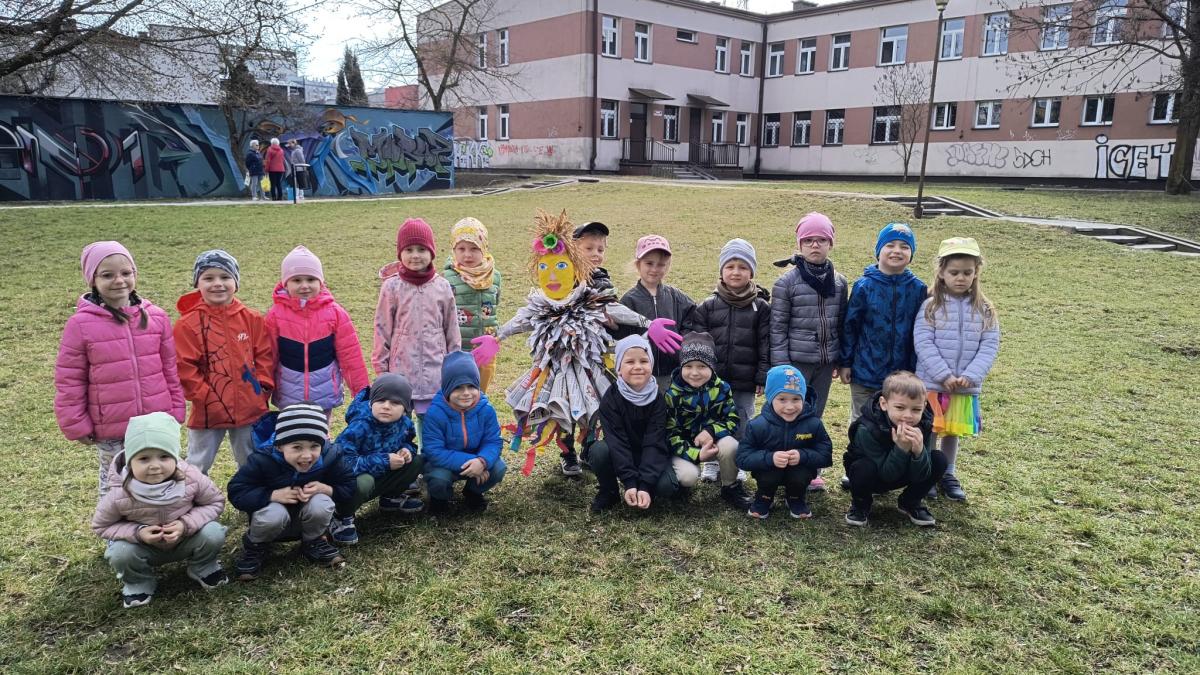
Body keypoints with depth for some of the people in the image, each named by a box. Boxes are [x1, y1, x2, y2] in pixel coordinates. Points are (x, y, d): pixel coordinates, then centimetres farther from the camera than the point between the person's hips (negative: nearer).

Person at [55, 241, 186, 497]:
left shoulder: (156, 317, -1)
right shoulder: (81, 324, -10)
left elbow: (171, 368, 6)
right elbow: (68, 381, -4)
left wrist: (176, 410, 7)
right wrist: (77, 425, -3)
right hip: (111, 431, -2)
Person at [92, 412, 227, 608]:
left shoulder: (191, 479, -28)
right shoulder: (120, 496, -29)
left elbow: (216, 502, -13)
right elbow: (100, 525, -10)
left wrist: (186, 524, -30)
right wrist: (137, 533, -28)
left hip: (186, 540, 0)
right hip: (146, 547, 0)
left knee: (213, 533, -26)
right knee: (120, 553, -29)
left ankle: (203, 568, 8)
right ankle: (139, 582, 6)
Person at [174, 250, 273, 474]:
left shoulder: (252, 319, -1)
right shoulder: (188, 324, -9)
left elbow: (265, 356, 3)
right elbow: (185, 367, -10)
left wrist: (261, 389, -5)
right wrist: (206, 397, -14)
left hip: (250, 408, 2)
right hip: (208, 411, -2)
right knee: (197, 467, 12)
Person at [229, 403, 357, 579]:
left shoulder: (329, 456, -22)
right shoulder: (263, 459, -28)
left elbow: (349, 487, -12)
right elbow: (236, 492, -24)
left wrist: (325, 489, -32)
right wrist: (274, 495, -36)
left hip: (308, 518, 2)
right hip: (276, 513, -2)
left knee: (321, 503, -32)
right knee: (274, 515, -37)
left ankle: (313, 543, 1)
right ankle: (255, 547, -1)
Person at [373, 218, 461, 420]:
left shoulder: (442, 287, 1)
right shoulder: (392, 287, -4)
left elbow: (452, 329, 8)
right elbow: (382, 329, 1)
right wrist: (382, 368, 2)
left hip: (435, 372, 1)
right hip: (401, 370, -1)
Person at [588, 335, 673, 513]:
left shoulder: (658, 399, -17)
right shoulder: (611, 397, -18)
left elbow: (654, 443, -22)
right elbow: (617, 441, -24)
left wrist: (645, 485, -32)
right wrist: (629, 482, -34)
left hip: (651, 456, 0)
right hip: (619, 455, 0)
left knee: (666, 484, -28)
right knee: (598, 450, -31)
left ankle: (643, 487, 7)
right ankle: (608, 492, -4)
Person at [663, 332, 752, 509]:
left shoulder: (722, 389, -6)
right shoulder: (673, 394, -15)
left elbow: (733, 421, -5)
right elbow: (670, 433, -15)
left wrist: (711, 430, -26)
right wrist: (695, 454, -28)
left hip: (713, 442, 2)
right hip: (684, 447, -2)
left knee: (730, 445, -31)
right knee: (688, 475, -32)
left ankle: (730, 487, -3)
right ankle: (681, 482, 8)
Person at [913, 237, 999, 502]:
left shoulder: (984, 310, 1)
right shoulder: (931, 306, -7)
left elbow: (989, 346, -3)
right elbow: (923, 344, -13)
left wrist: (970, 376, -15)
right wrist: (944, 375, -19)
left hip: (966, 386, 3)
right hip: (931, 383, -2)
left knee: (953, 431, 16)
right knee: (928, 431, 8)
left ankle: (948, 474, 34)